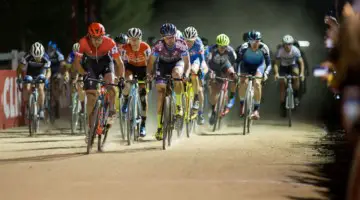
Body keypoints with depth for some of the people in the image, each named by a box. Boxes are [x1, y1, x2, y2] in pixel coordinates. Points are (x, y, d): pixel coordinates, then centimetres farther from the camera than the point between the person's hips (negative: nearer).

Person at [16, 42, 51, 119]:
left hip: (40, 75, 0)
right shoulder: (27, 57, -30)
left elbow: (48, 71, -22)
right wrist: (19, 77, -36)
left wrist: (46, 78, -42)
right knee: (27, 88, -25)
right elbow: (19, 68, -21)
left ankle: (41, 110, -16)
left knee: (40, 88, -26)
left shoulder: (45, 59, -28)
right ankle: (26, 106, 0)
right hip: (29, 75, 0)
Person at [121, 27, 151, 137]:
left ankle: (143, 125, 0)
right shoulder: (125, 48, -26)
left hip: (142, 68, -1)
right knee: (127, 82, -34)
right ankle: (126, 100, 0)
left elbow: (149, 63, -28)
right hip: (130, 66, 1)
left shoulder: (145, 48, -30)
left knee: (143, 95, -6)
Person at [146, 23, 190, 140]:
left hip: (177, 62, -1)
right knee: (160, 92, -12)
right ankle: (159, 128, -8)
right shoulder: (158, 45, -28)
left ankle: (179, 105, -19)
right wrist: (149, 74, -40)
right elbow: (151, 62, -23)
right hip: (163, 65, 1)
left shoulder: (181, 44, -29)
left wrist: (186, 74, -46)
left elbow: (187, 63, -28)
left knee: (176, 73, -37)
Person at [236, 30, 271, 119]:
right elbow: (237, 61, -24)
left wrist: (266, 73, -42)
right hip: (246, 65, 0)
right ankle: (242, 104, 0)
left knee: (257, 83, -25)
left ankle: (256, 110, -14)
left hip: (258, 66, 0)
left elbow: (269, 64, -24)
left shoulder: (264, 48, -29)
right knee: (243, 82, -26)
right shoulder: (244, 47, -29)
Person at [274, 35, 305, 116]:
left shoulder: (295, 50, -27)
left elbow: (301, 62, -25)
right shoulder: (280, 51, -26)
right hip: (283, 67, 0)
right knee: (282, 83, -8)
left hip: (293, 65, 0)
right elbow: (276, 63, -25)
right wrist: (276, 73, -43)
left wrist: (302, 73, -39)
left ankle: (296, 96, -15)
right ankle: (282, 105, 5)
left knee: (296, 72, -32)